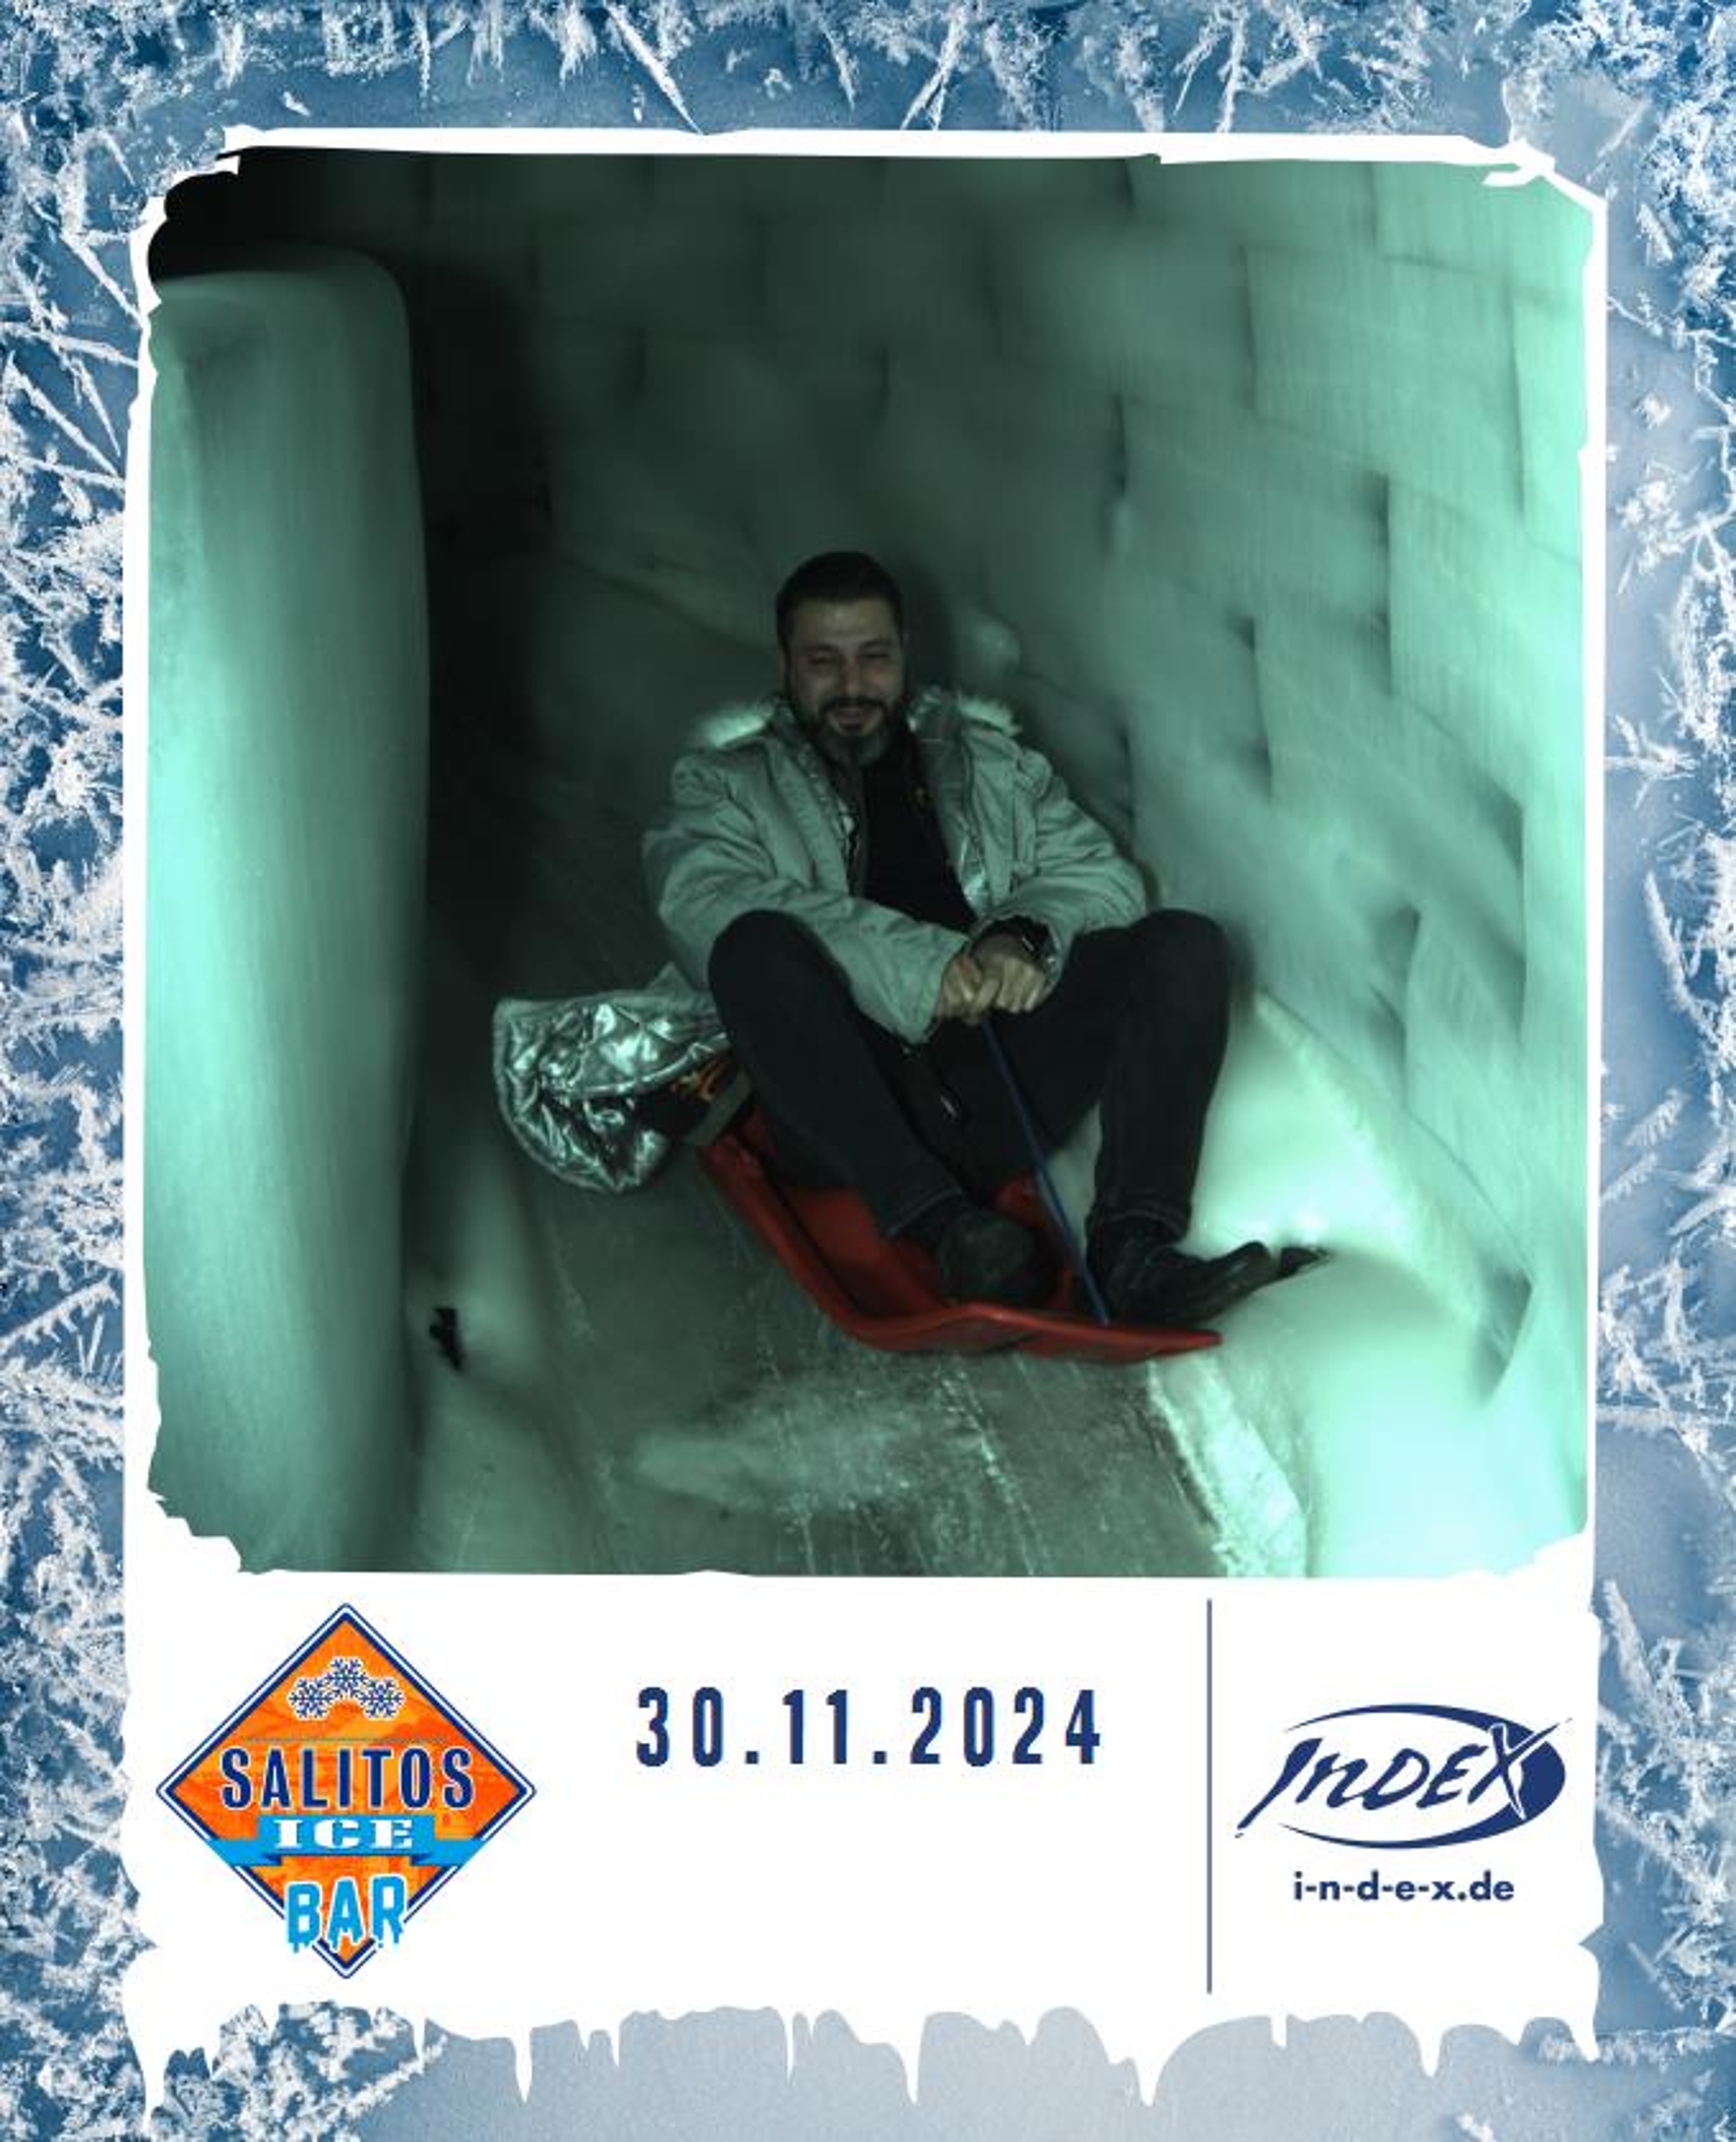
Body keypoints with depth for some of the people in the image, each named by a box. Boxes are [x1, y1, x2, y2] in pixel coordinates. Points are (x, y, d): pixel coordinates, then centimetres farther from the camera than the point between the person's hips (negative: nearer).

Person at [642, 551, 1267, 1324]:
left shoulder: (990, 758, 26)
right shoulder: (724, 785, 16)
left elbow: (1102, 874, 15)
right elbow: (708, 906, -6)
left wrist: (1029, 934, -11)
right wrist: (919, 967, -18)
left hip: (1000, 1089, 3)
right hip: (851, 1114, -3)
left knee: (1185, 945, -14)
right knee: (757, 947, -30)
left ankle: (1132, 1247, -31)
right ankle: (943, 1224, -39)